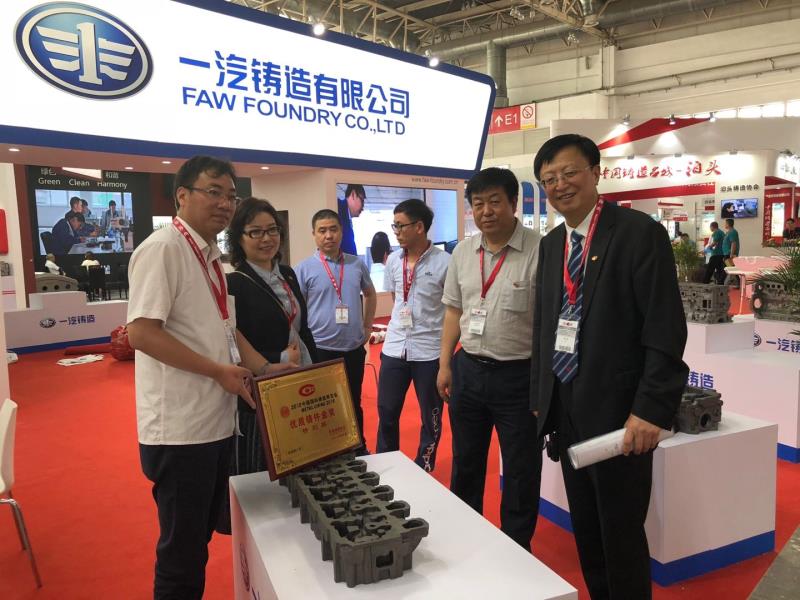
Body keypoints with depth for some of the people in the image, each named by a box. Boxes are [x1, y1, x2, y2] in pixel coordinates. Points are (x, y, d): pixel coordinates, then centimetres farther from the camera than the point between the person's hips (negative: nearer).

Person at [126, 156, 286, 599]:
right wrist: (219, 371, -18)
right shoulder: (162, 248, -14)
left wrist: (264, 368, 8)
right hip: (180, 428, -9)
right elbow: (141, 333, -22)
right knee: (182, 551, 6)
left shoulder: (210, 256, 13)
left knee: (199, 539, 22)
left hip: (216, 421, 9)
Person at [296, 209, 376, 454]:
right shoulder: (304, 269, -7)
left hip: (354, 349, 4)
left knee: (354, 404, 18)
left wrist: (367, 326, 13)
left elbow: (370, 294, 19)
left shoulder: (357, 264, 4)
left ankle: (359, 450, 35)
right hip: (320, 350, -3)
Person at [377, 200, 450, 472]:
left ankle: (423, 470, 30)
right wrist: (400, 323, 8)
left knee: (431, 416, 11)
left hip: (430, 351, -4)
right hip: (394, 347, 5)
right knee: (386, 413, 14)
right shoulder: (393, 261, 4)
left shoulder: (445, 262, -12)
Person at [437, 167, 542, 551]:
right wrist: (445, 365, 8)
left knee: (521, 472, 12)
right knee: (465, 463, 21)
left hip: (518, 375, -5)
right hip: (468, 370, 6)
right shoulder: (463, 252, 5)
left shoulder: (539, 250, -13)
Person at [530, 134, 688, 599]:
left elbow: (665, 331, -15)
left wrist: (651, 409, -20)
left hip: (616, 409, -6)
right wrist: (541, 397, 11)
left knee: (621, 533, 8)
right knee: (585, 529, 19)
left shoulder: (639, 232, -10)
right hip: (565, 408, 7)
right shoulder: (551, 244, 10)